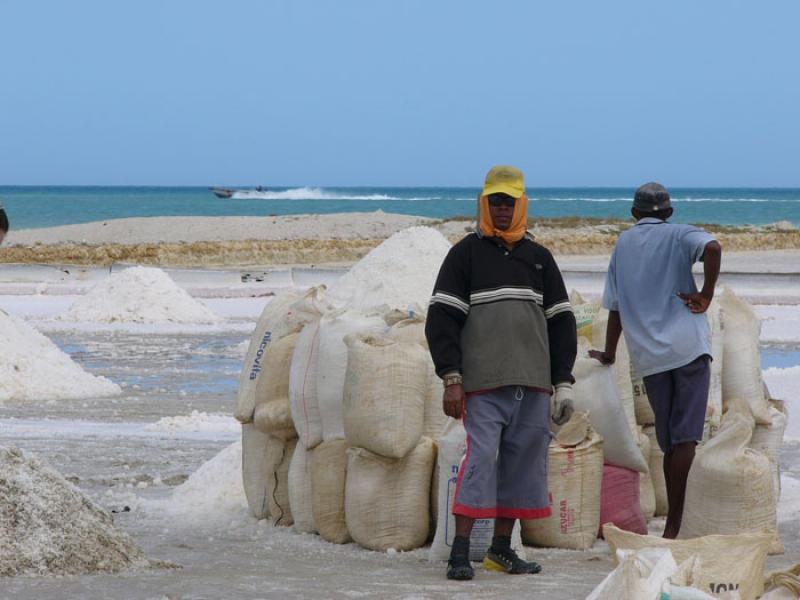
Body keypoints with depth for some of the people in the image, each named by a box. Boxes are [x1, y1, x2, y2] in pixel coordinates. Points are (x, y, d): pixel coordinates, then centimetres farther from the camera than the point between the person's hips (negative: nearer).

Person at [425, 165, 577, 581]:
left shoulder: (538, 258, 15)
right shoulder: (466, 254, 3)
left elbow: (561, 322, 18)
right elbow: (441, 319, -1)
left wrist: (563, 383, 11)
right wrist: (451, 379, -10)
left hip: (532, 383, 4)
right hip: (483, 384, -4)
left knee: (523, 463, 5)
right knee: (481, 458, -13)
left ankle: (501, 548, 15)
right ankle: (460, 552, -12)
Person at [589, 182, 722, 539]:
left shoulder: (623, 245, 15)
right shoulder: (678, 235, 4)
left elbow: (615, 307, 15)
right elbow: (712, 248, -20)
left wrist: (609, 355, 26)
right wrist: (706, 296, -10)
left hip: (648, 357, 4)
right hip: (688, 346, -4)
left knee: (670, 442, 11)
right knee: (685, 439, -6)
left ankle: (675, 522, 10)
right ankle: (674, 526, -14)